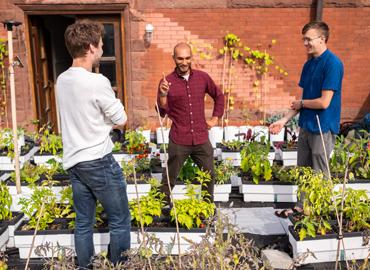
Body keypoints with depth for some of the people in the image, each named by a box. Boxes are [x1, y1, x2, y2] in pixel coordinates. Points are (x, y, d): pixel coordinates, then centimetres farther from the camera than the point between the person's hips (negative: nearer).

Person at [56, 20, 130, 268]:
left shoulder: (62, 80, 6)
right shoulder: (97, 82, -18)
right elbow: (121, 120, -8)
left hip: (73, 161, 8)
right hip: (98, 161, -8)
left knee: (83, 223, 17)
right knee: (120, 221, 8)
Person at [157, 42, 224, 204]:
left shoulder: (202, 77, 3)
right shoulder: (167, 82, -5)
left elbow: (219, 96, 19)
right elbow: (162, 113, -7)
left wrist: (215, 118, 12)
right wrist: (163, 95, -23)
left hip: (202, 139, 4)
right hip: (178, 142, -3)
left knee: (209, 176, 16)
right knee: (169, 179, 5)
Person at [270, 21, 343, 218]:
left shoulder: (333, 64, -17)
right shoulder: (309, 64, 8)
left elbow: (324, 102, -22)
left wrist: (301, 103, -6)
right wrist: (284, 120, 5)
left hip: (323, 128, -8)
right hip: (306, 126, 8)